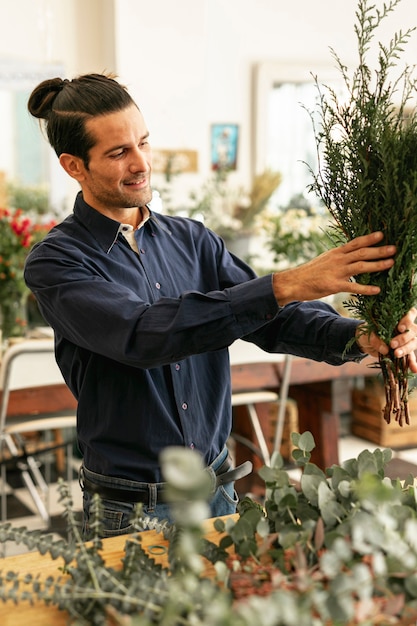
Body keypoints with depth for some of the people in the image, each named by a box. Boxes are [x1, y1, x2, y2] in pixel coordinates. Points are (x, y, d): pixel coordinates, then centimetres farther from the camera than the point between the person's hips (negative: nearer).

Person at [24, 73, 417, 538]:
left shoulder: (191, 239, 4)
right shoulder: (55, 263, -14)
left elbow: (271, 318, -3)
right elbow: (143, 334, -30)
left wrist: (358, 337, -24)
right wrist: (285, 285, -36)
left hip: (218, 489, 5)